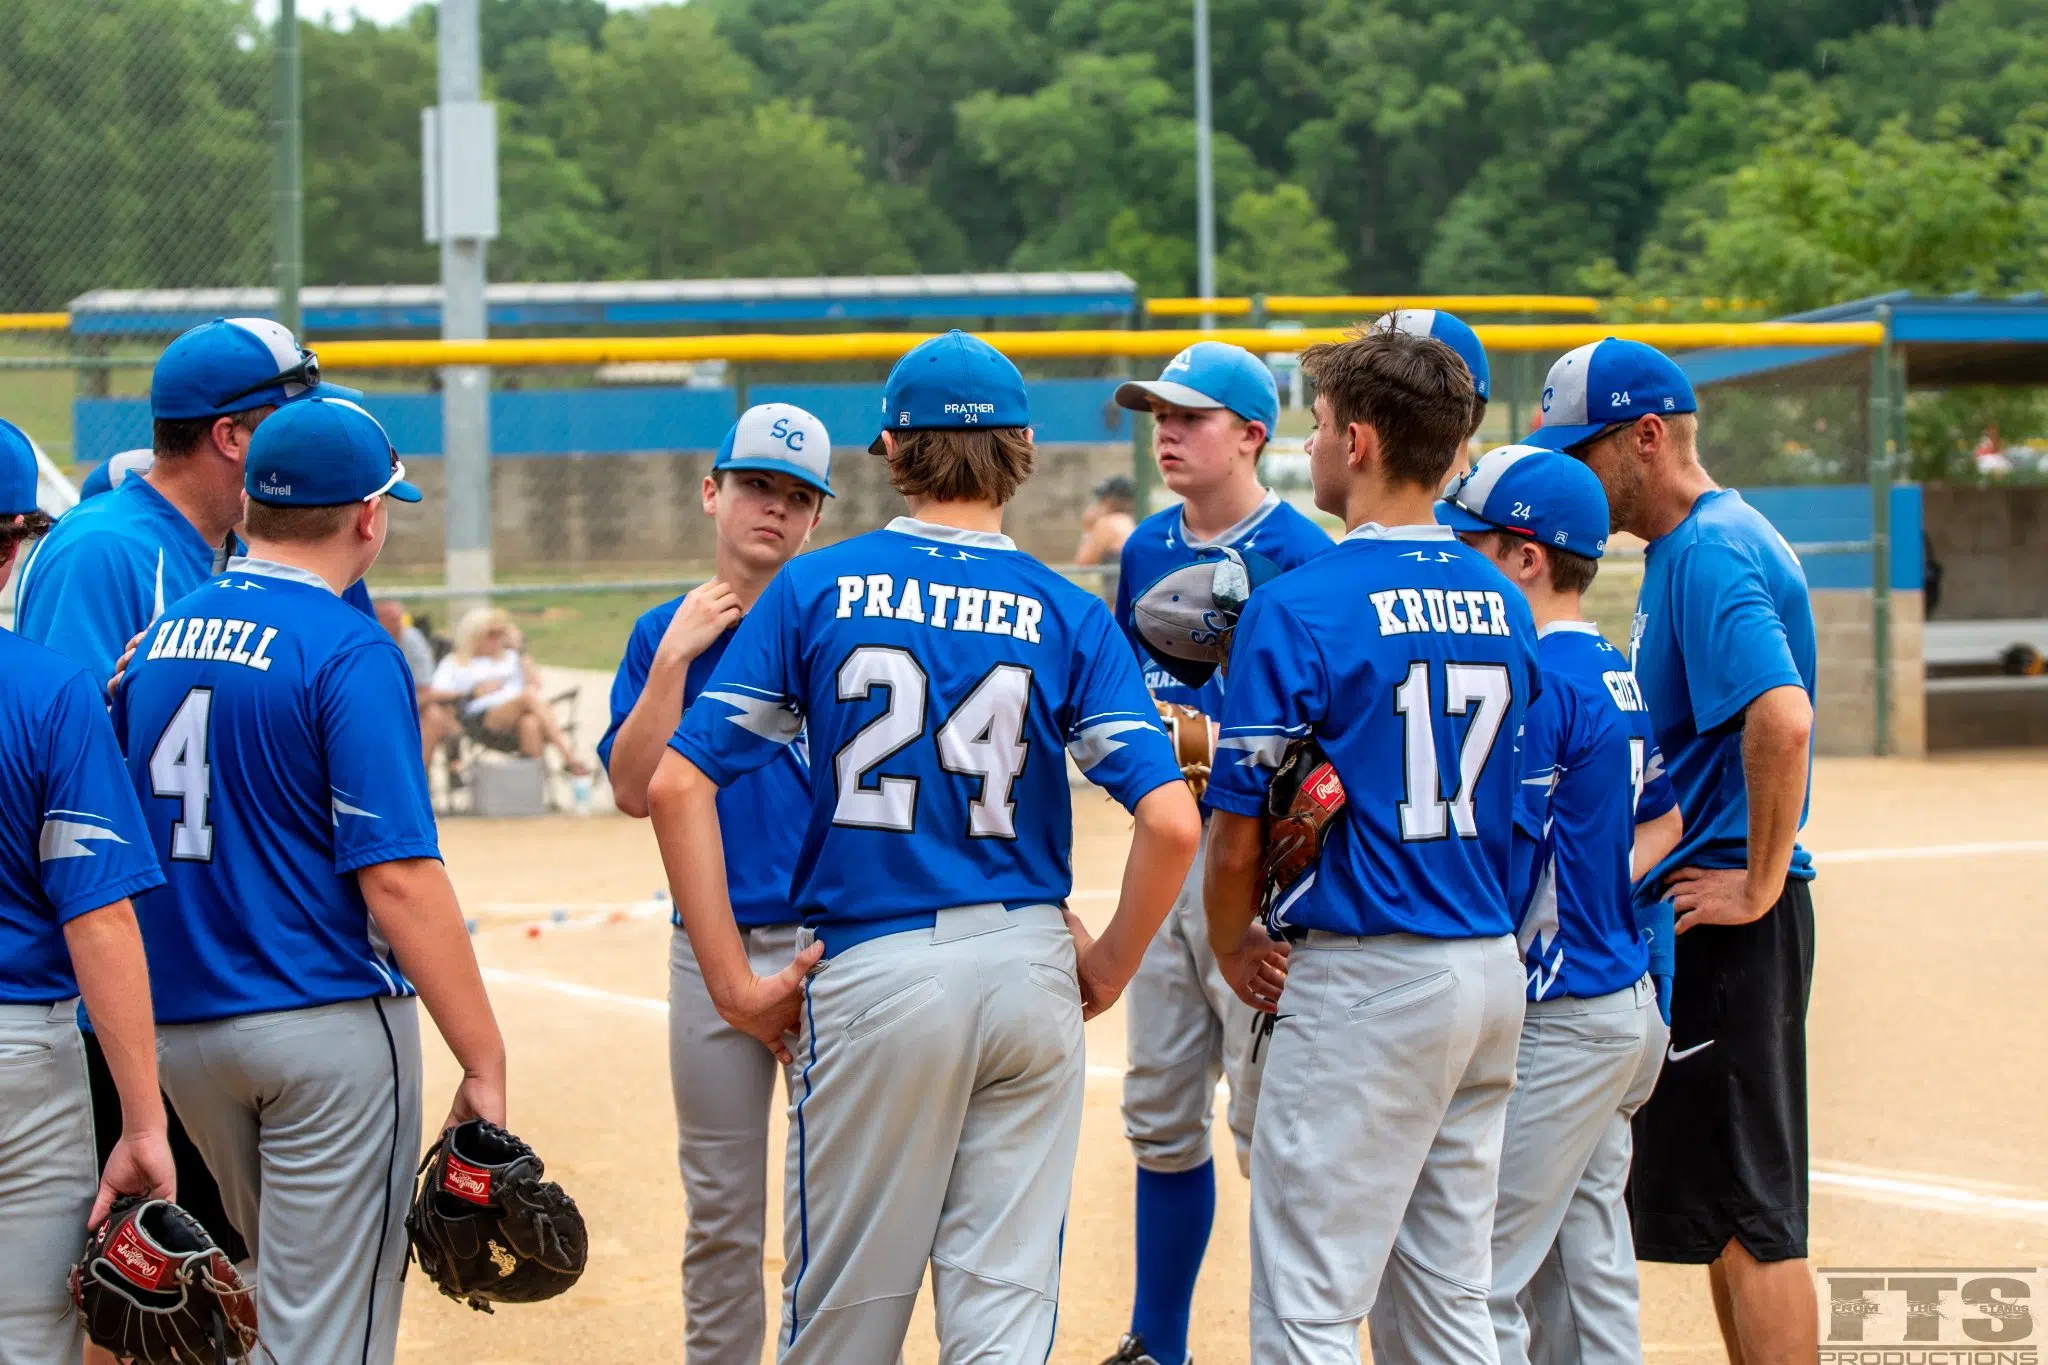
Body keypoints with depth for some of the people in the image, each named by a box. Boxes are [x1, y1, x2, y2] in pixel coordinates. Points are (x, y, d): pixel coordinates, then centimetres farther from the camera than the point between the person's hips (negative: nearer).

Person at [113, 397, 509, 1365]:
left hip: (180, 1026, 7)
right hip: (325, 1021, -7)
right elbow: (396, 878, -18)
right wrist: (482, 1060, -17)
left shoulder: (158, 638, 8)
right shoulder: (349, 651, -12)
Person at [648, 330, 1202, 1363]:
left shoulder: (816, 588, 0)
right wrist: (1107, 967, 4)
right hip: (1027, 968, 1)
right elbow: (1171, 819, -11)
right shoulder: (1066, 614, 0)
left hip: (873, 971, -1)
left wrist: (735, 985, -3)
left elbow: (678, 786, -7)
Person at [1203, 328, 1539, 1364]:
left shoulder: (1299, 606, -12)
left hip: (1365, 979, -8)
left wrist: (1232, 946, 8)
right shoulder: (1501, 604, 9)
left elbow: (1238, 834, -11)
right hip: (1494, 967, 8)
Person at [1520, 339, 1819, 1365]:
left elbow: (1781, 717, -30)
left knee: (1747, 1210, -7)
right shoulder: (1685, 546, 17)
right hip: (1686, 919, 10)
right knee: (1725, 1202, 14)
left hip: (1725, 928, -10)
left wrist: (1762, 884, -23)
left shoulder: (1710, 551, -16)